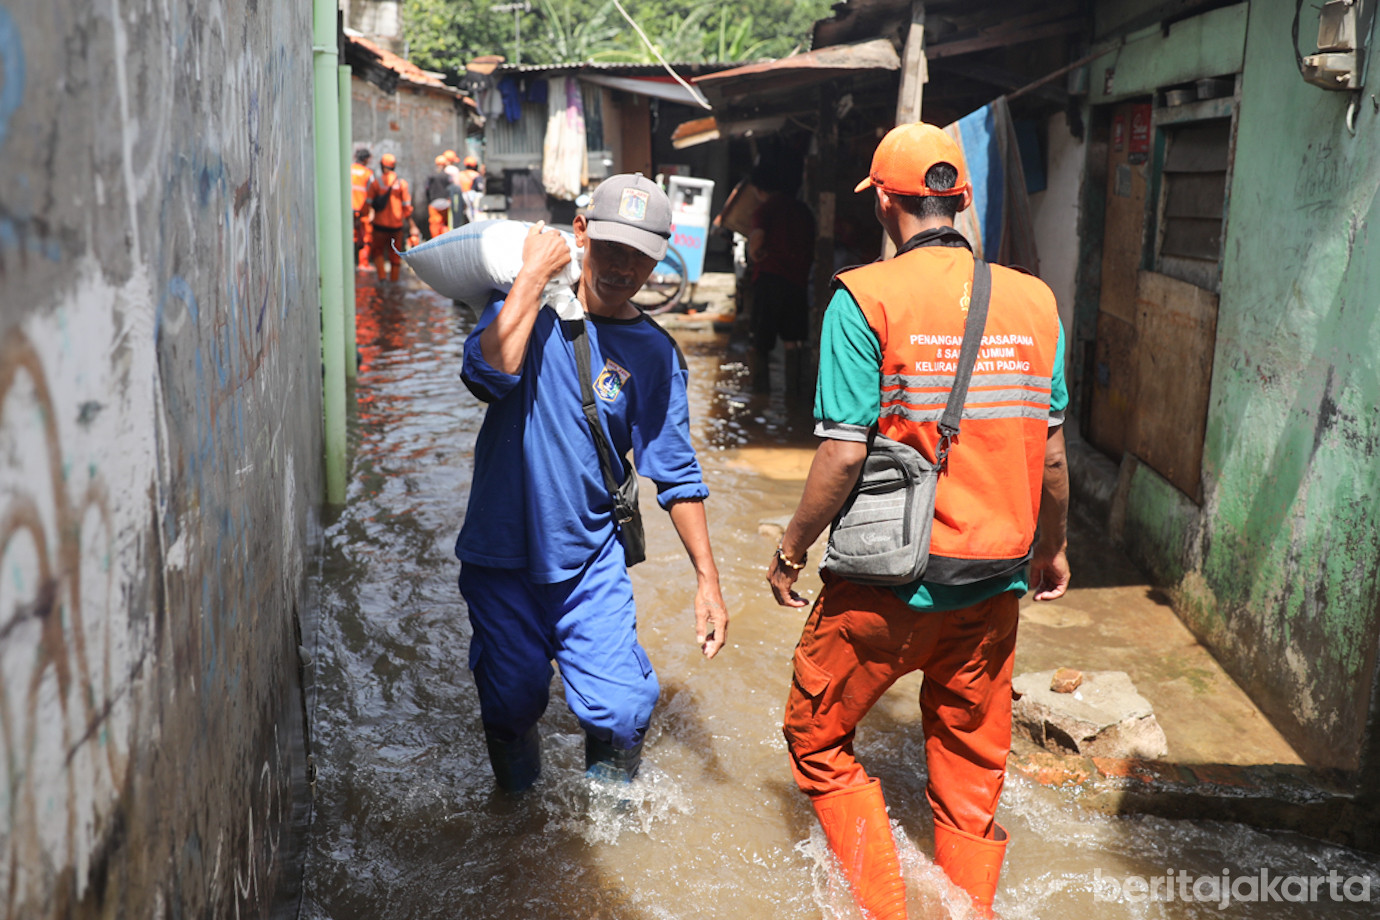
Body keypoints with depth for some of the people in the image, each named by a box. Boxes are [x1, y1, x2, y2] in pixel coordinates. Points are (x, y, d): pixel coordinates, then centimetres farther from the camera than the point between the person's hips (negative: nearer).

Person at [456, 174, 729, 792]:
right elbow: (488, 374, -24)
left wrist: (707, 579, 1)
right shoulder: (528, 307, -2)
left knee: (621, 709, -8)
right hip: (501, 555, 0)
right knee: (511, 709, 10)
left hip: (590, 559, 0)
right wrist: (533, 275, -17)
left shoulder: (654, 355, 0)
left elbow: (677, 473, 4)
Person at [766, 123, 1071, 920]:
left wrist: (792, 551, -1)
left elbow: (843, 457, -16)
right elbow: (1051, 455, 5)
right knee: (972, 772, 19)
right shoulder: (1034, 301, 1)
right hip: (993, 584, 5)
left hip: (887, 584, -4)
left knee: (818, 739, 17)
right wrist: (1052, 550, 21)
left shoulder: (864, 299, -12)